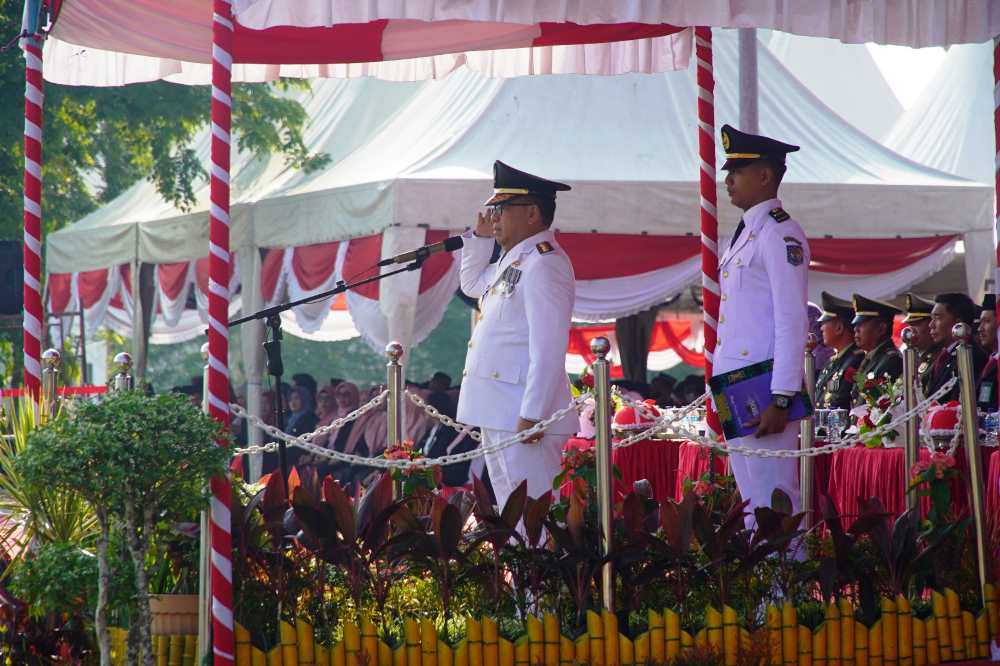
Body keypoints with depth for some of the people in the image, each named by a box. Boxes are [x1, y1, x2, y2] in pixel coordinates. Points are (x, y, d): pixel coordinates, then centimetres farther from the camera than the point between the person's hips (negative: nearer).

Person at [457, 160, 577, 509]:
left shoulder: (544, 265, -15)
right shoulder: (513, 262, 16)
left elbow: (548, 348, -22)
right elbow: (472, 284, 38)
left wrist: (532, 416, -25)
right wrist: (480, 238, 22)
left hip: (524, 417, -11)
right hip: (497, 414, 11)